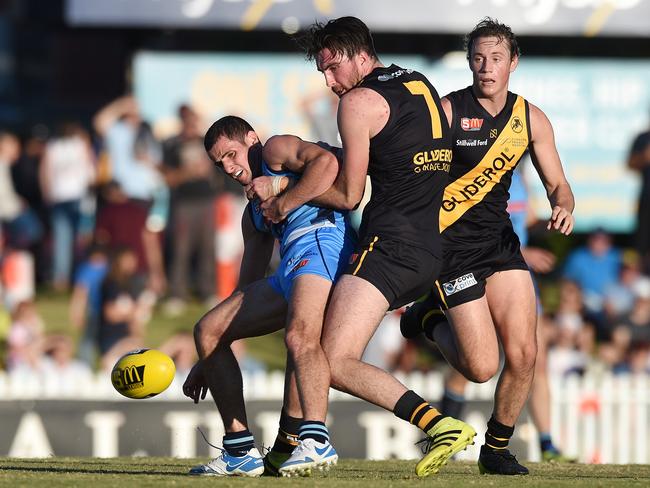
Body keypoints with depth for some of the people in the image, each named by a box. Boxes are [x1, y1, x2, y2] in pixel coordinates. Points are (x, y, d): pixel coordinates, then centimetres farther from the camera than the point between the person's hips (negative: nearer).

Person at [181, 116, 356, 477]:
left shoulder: (276, 150, 14)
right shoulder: (254, 214, 36)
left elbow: (326, 162, -9)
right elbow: (248, 289, 36)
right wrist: (207, 364, 34)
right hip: (291, 276, 10)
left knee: (300, 334, -35)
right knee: (208, 330, 11)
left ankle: (316, 441, -50)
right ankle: (241, 451, 4)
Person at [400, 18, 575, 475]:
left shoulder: (531, 119, 5)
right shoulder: (448, 111, -10)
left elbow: (557, 184, 11)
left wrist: (563, 207, -13)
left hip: (500, 240, 5)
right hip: (451, 243, -5)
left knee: (523, 355, -7)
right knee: (481, 367, -10)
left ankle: (497, 449, 15)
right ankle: (432, 317, 22)